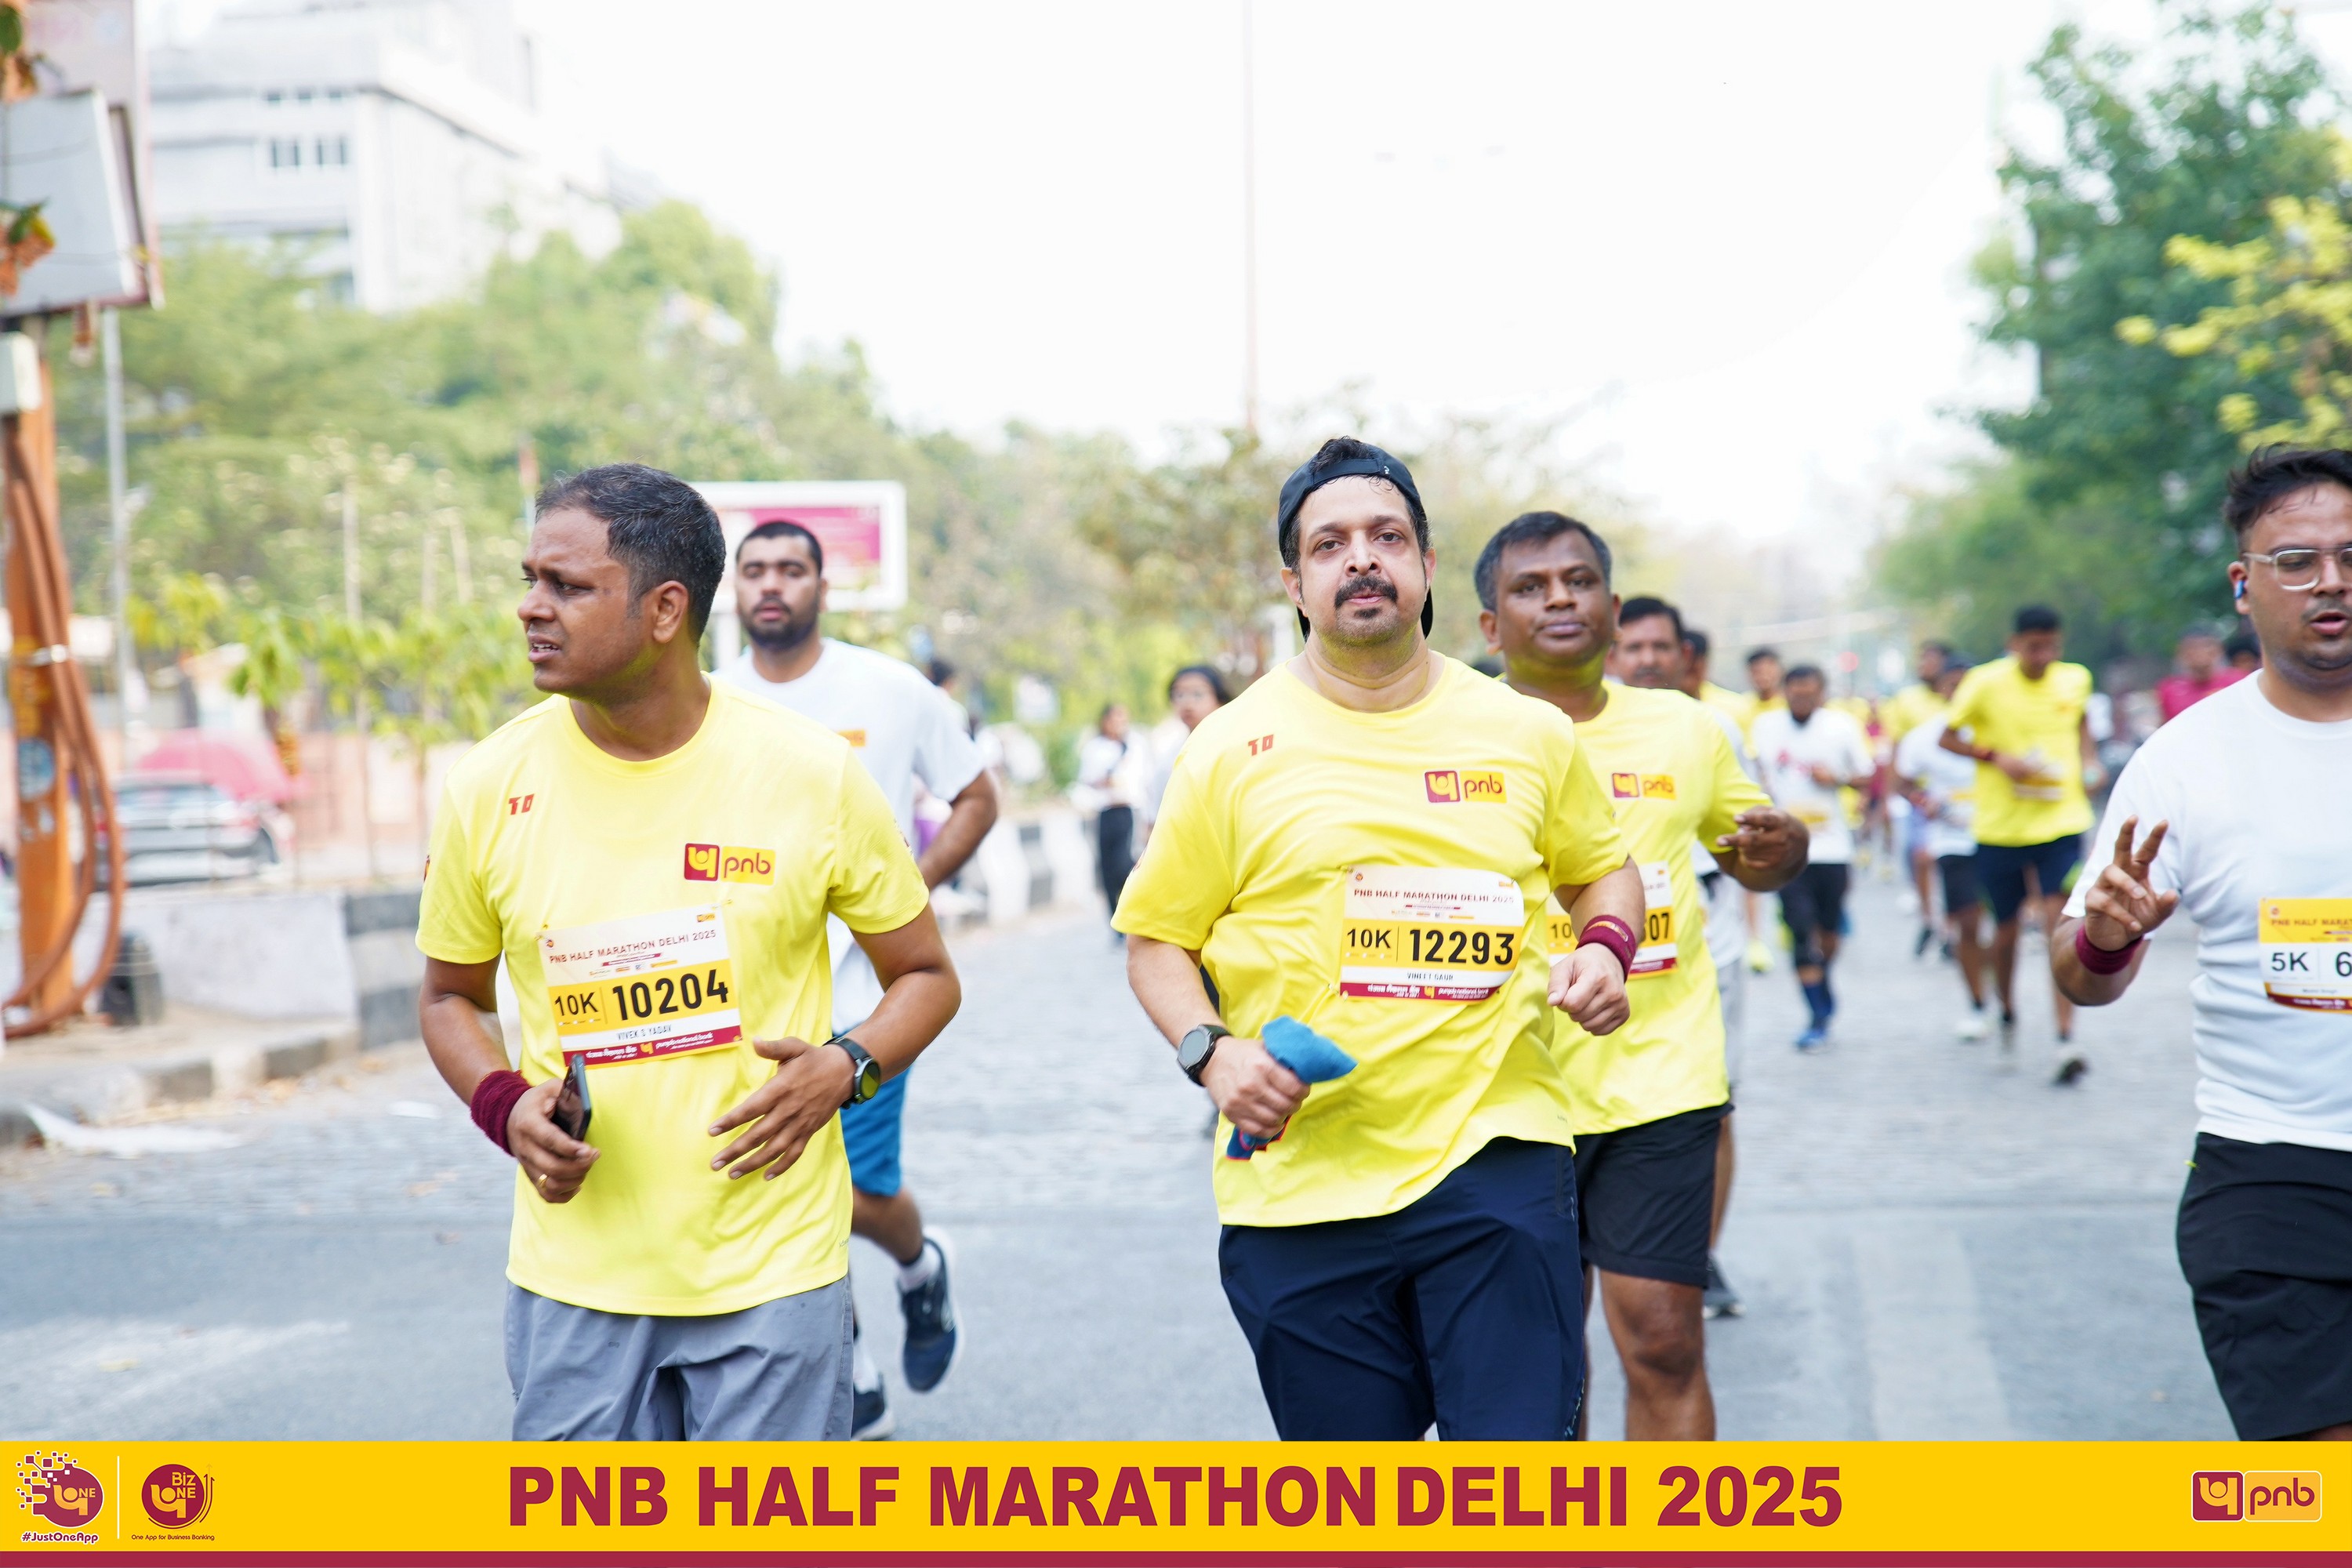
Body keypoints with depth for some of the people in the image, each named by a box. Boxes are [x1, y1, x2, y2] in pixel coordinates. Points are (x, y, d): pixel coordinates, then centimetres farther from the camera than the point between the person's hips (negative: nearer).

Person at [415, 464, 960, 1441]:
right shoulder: (490, 788, -1)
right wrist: (503, 1105, -6)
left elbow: (926, 976, 6)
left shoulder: (811, 774, -6)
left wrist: (845, 1068, -13)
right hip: (573, 1279, 2)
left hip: (772, 1270, -1)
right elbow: (451, 997, 13)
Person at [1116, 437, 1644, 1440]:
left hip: (1495, 1163, 0)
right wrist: (1209, 1053, -11)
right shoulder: (1233, 748, 2)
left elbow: (1602, 868, 23)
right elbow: (1158, 940, 7)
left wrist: (1604, 947, 1)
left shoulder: (1531, 734, 7)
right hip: (1300, 1183, 0)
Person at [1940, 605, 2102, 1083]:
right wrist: (1997, 757, -15)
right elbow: (1948, 737, 0)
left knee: (2061, 922, -14)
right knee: (2006, 927, 12)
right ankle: (2007, 1011, 41)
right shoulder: (1986, 683, -8)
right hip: (2001, 827, 0)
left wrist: (2088, 761, 5)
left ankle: (2067, 1041, -16)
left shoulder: (2076, 680, 2)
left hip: (2061, 822, 0)